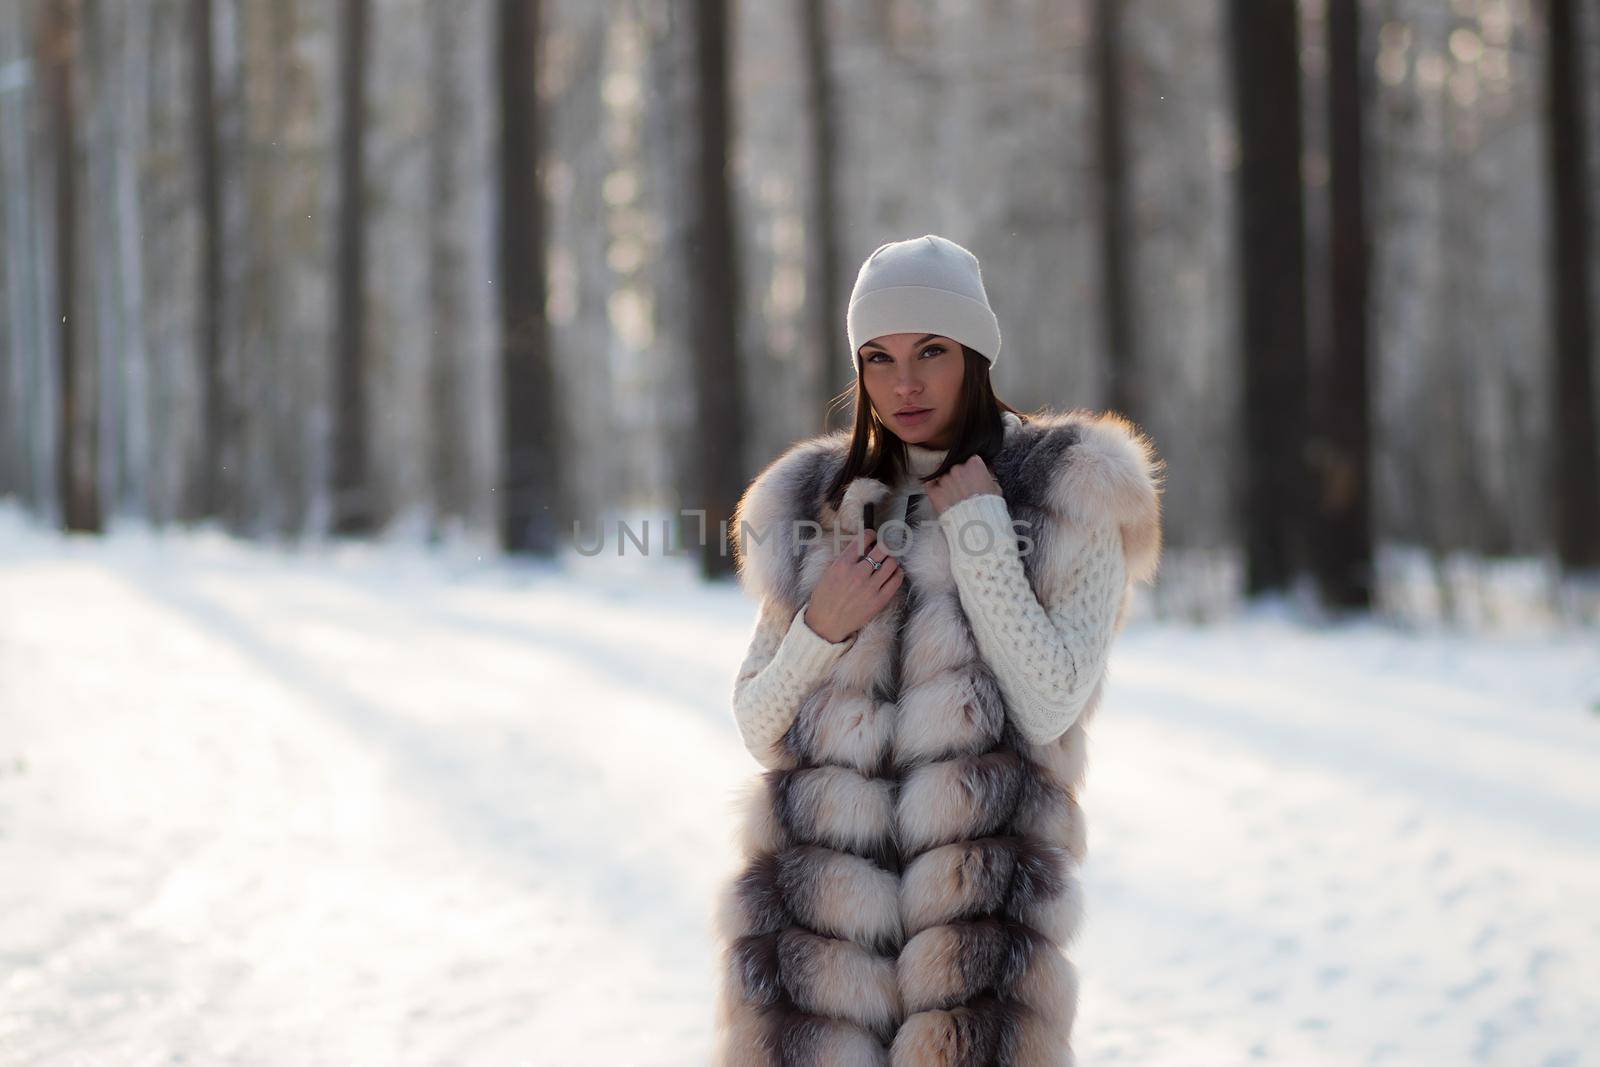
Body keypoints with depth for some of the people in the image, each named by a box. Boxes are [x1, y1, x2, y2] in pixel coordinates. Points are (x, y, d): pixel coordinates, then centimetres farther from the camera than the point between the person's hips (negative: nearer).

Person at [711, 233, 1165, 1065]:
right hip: (819, 895, 3)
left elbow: (1049, 708, -8)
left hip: (981, 897, -3)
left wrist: (979, 528, -7)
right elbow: (759, 729, 14)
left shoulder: (1066, 497, 5)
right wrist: (821, 627, -4)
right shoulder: (815, 502, 14)